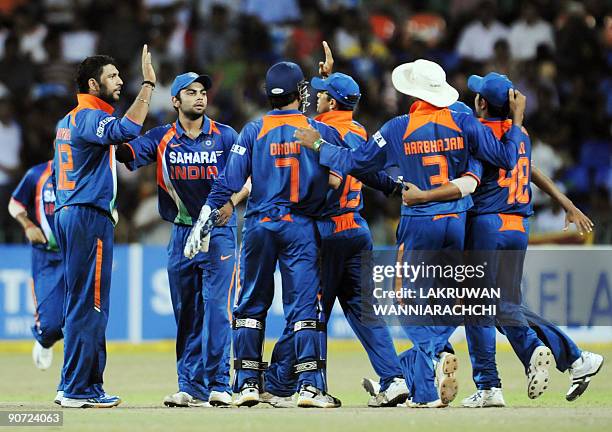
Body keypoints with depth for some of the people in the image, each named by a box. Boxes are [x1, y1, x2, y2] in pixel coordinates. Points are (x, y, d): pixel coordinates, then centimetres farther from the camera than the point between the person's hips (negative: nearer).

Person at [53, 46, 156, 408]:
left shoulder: (68, 121, 19)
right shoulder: (90, 117, -12)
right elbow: (127, 130, -30)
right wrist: (148, 85, -26)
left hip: (68, 214, 10)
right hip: (89, 216, -10)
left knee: (81, 304, 12)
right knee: (89, 304, -9)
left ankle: (82, 387, 15)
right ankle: (79, 390, -10)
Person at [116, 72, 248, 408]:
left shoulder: (225, 136, 1)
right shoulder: (162, 138, 5)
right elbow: (125, 152, -10)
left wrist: (232, 203, -20)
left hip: (219, 232, -3)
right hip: (182, 233, 3)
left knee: (217, 306, -11)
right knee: (186, 312, 5)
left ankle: (219, 384, -11)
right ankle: (191, 387, 10)